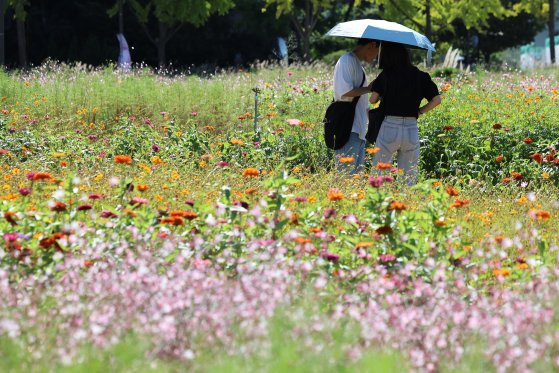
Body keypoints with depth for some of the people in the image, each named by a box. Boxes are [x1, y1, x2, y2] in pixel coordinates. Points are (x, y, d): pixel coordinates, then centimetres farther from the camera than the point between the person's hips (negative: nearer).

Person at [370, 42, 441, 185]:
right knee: (409, 177, 9)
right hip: (412, 129, 3)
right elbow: (436, 100, -1)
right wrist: (419, 111, 8)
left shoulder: (386, 75, -4)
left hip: (390, 127, -3)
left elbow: (373, 100, -7)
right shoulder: (420, 76, 4)